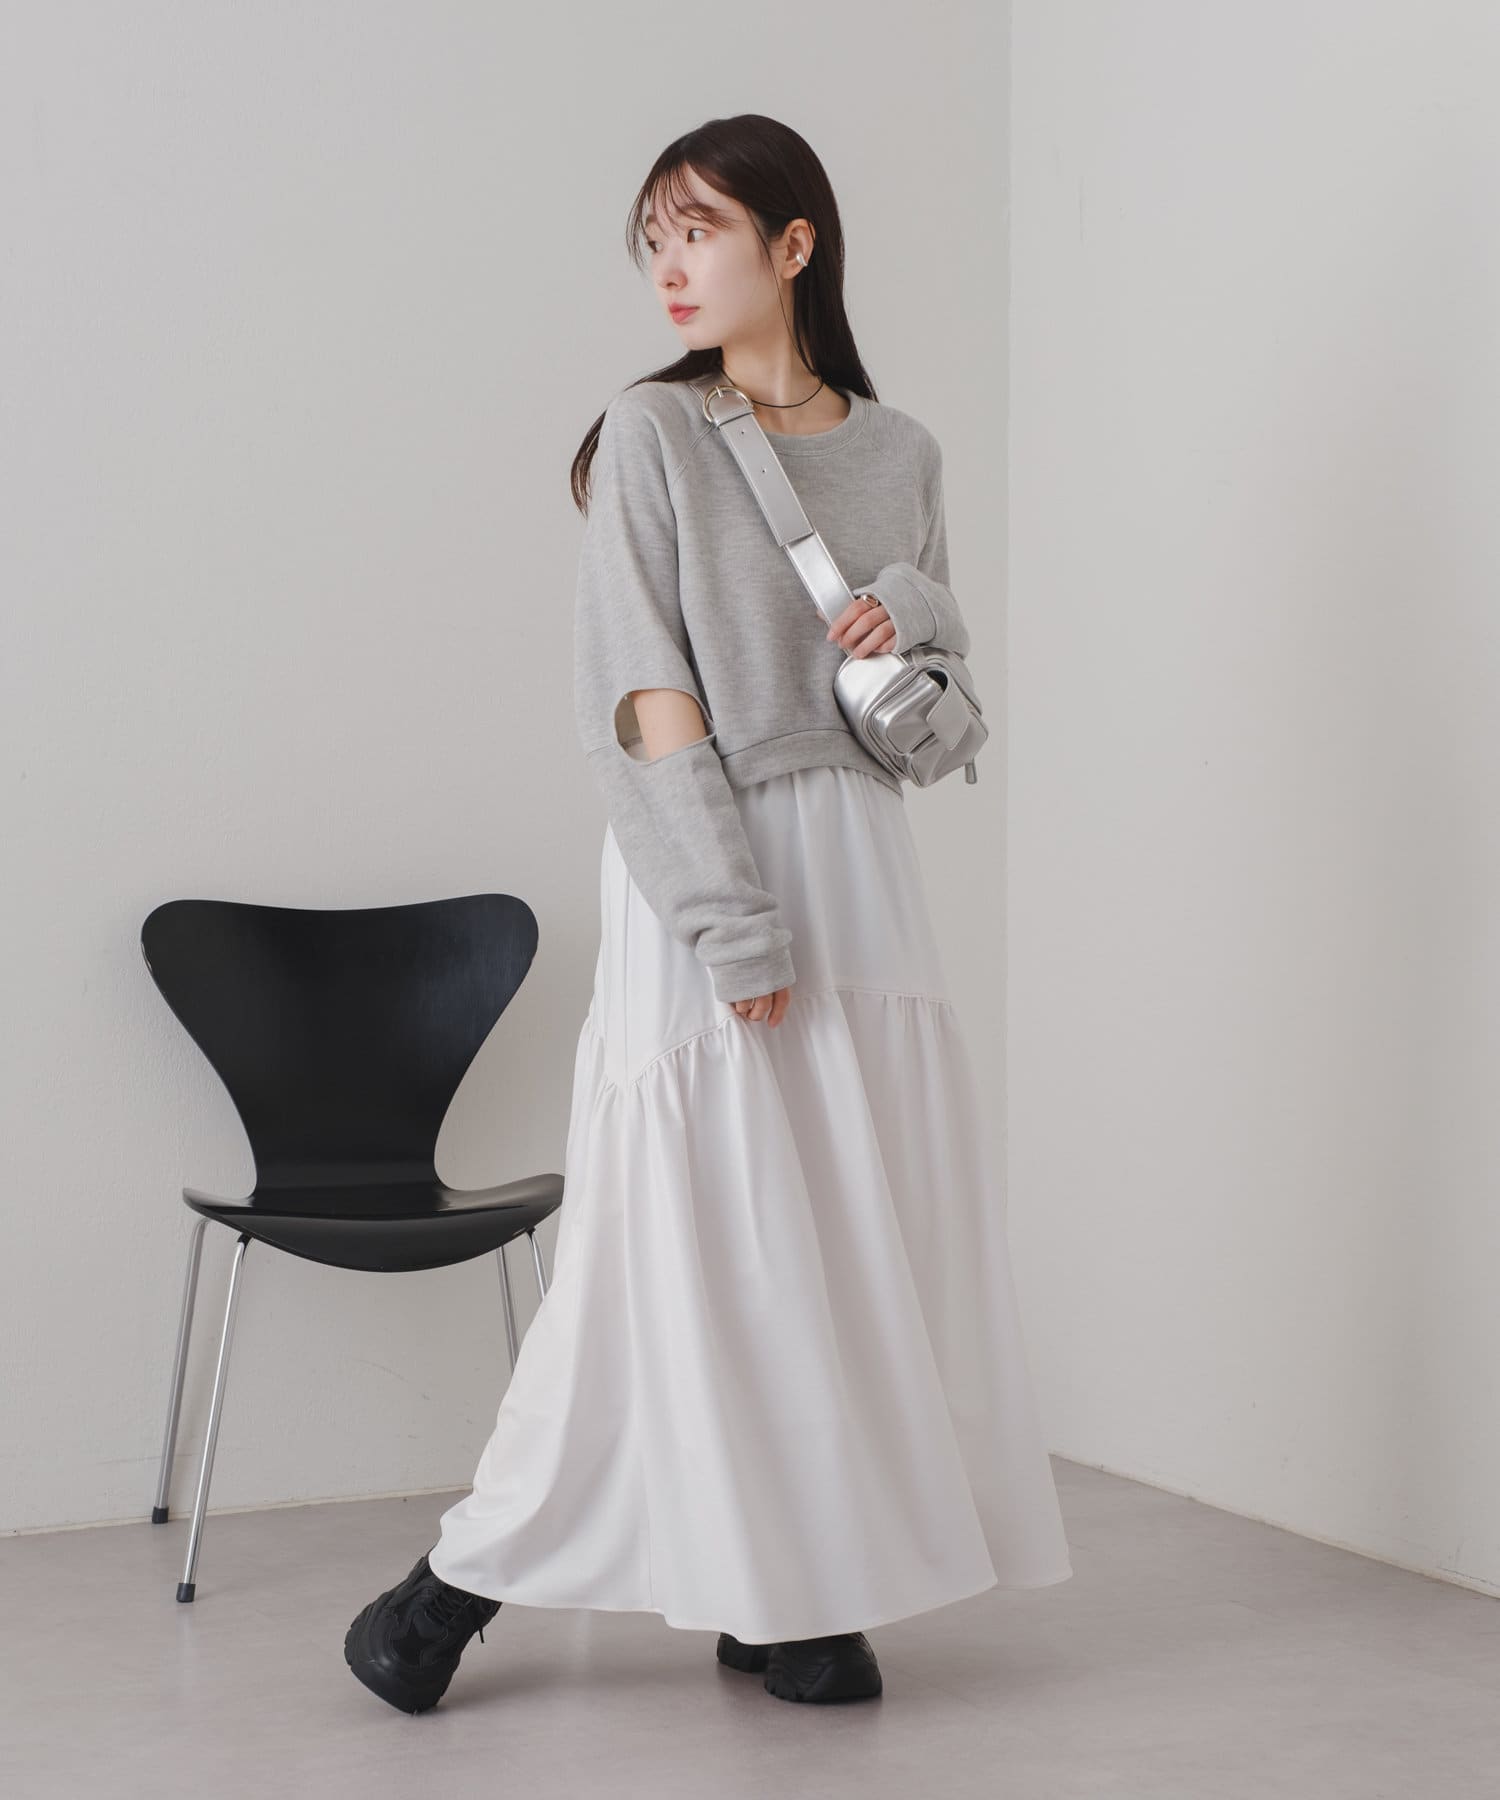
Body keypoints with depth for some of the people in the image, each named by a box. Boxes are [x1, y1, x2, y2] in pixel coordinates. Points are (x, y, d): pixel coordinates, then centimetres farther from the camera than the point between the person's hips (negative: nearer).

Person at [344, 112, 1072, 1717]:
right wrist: (733, 921, -17)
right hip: (702, 868, -5)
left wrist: (914, 613, -4)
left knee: (853, 1231, 3)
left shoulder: (898, 453, 11)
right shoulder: (652, 437, -3)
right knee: (686, 1240, -4)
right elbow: (646, 700, -10)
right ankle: (469, 1576, 10)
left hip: (858, 864, 5)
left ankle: (783, 1597, 12)